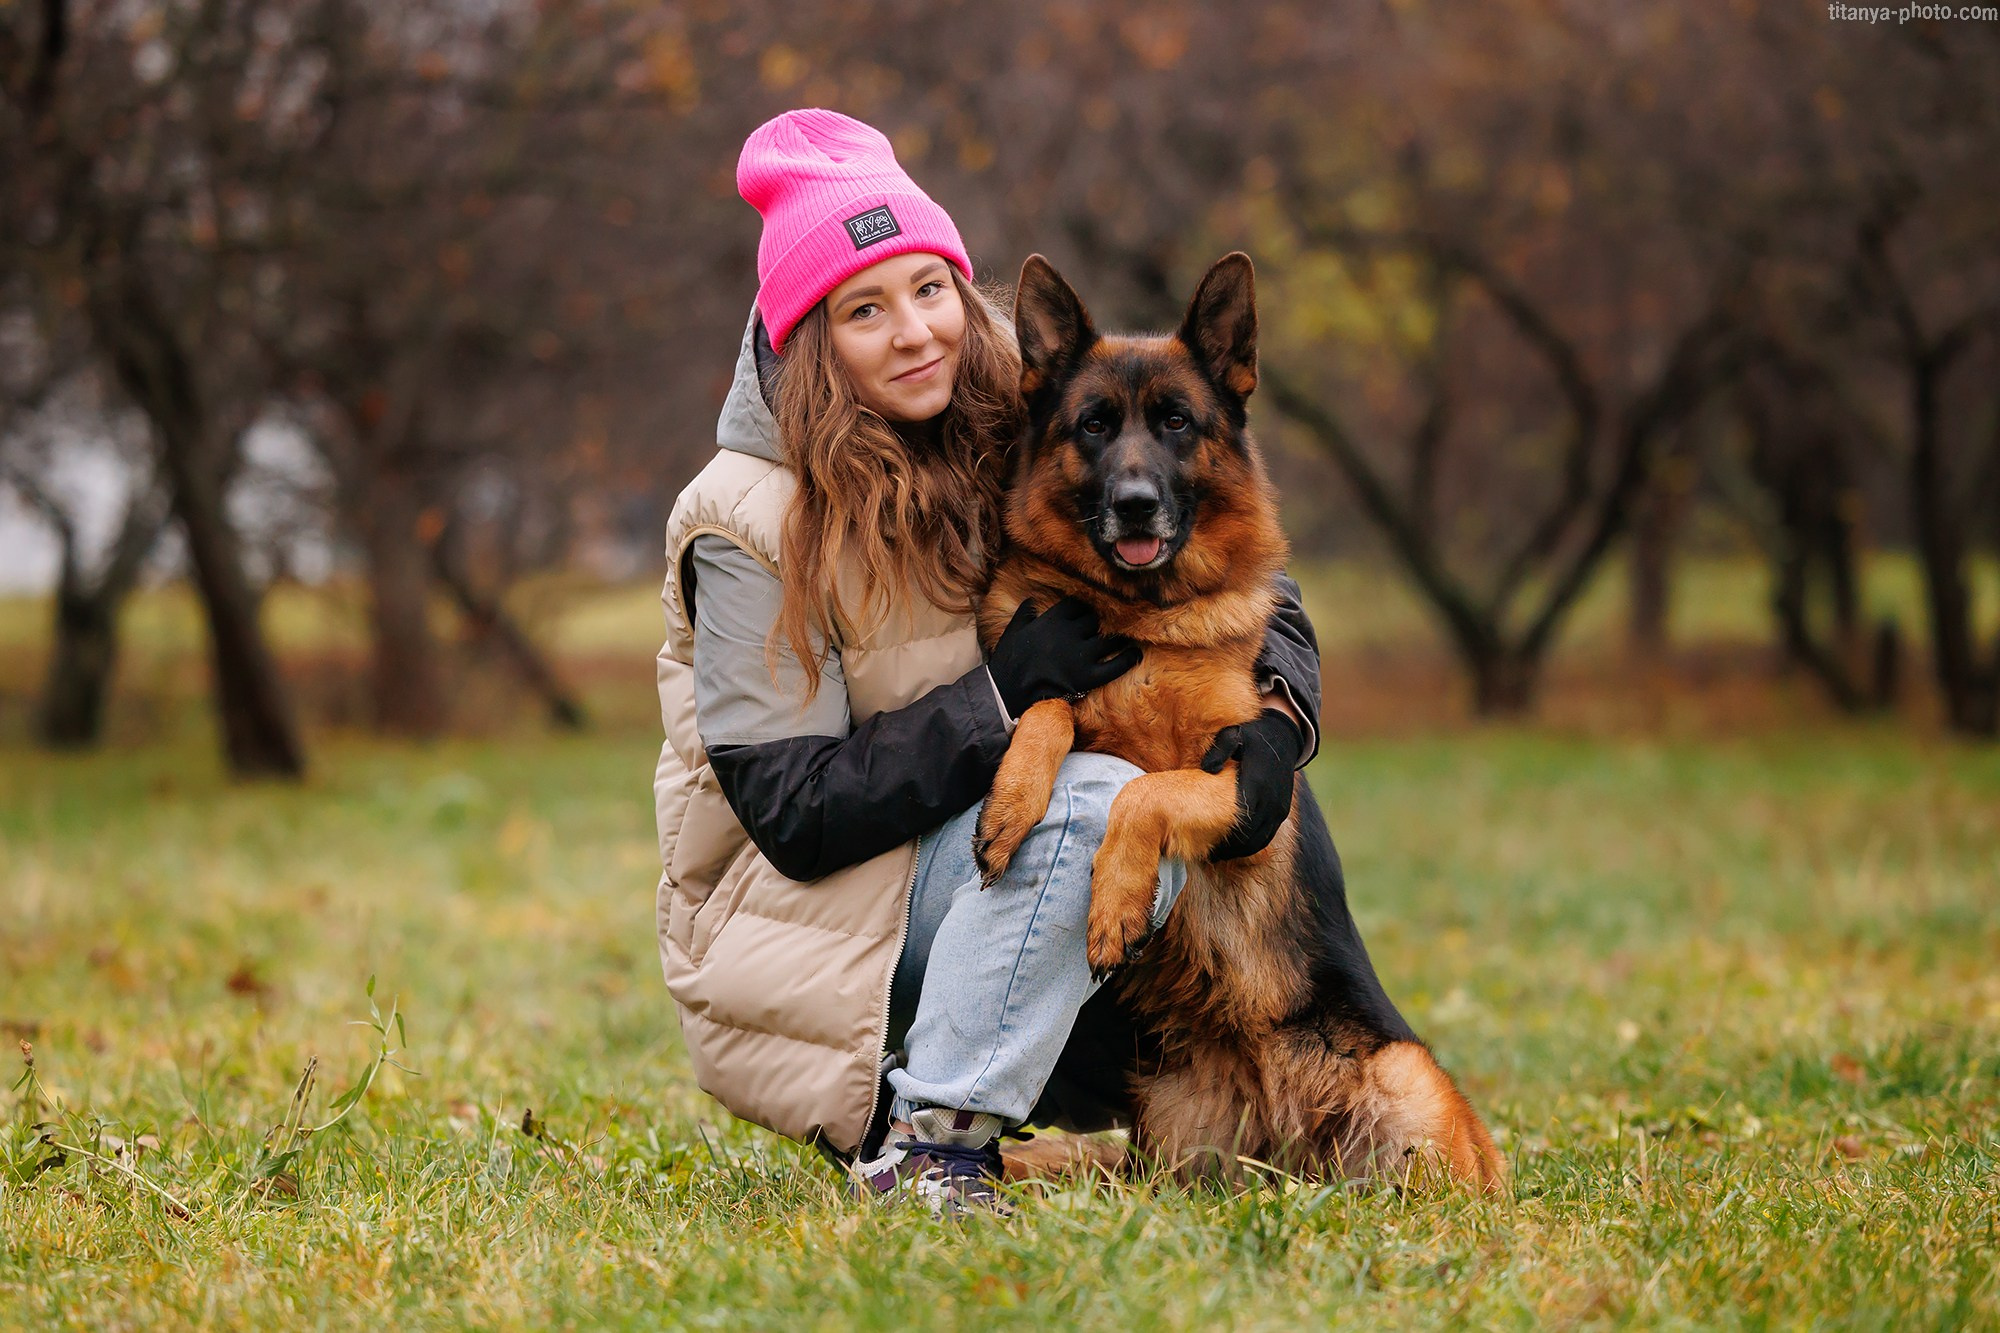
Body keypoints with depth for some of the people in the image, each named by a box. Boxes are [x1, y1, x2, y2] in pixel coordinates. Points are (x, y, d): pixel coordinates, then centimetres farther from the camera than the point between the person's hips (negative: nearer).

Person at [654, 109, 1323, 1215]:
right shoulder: (752, 522, -17)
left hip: (982, 853, 7)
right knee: (1106, 806, -28)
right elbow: (795, 811, -20)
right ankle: (923, 1142, -23)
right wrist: (1001, 696, -27)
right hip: (800, 907, -7)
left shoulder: (1024, 438, -2)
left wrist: (1275, 716, -17)